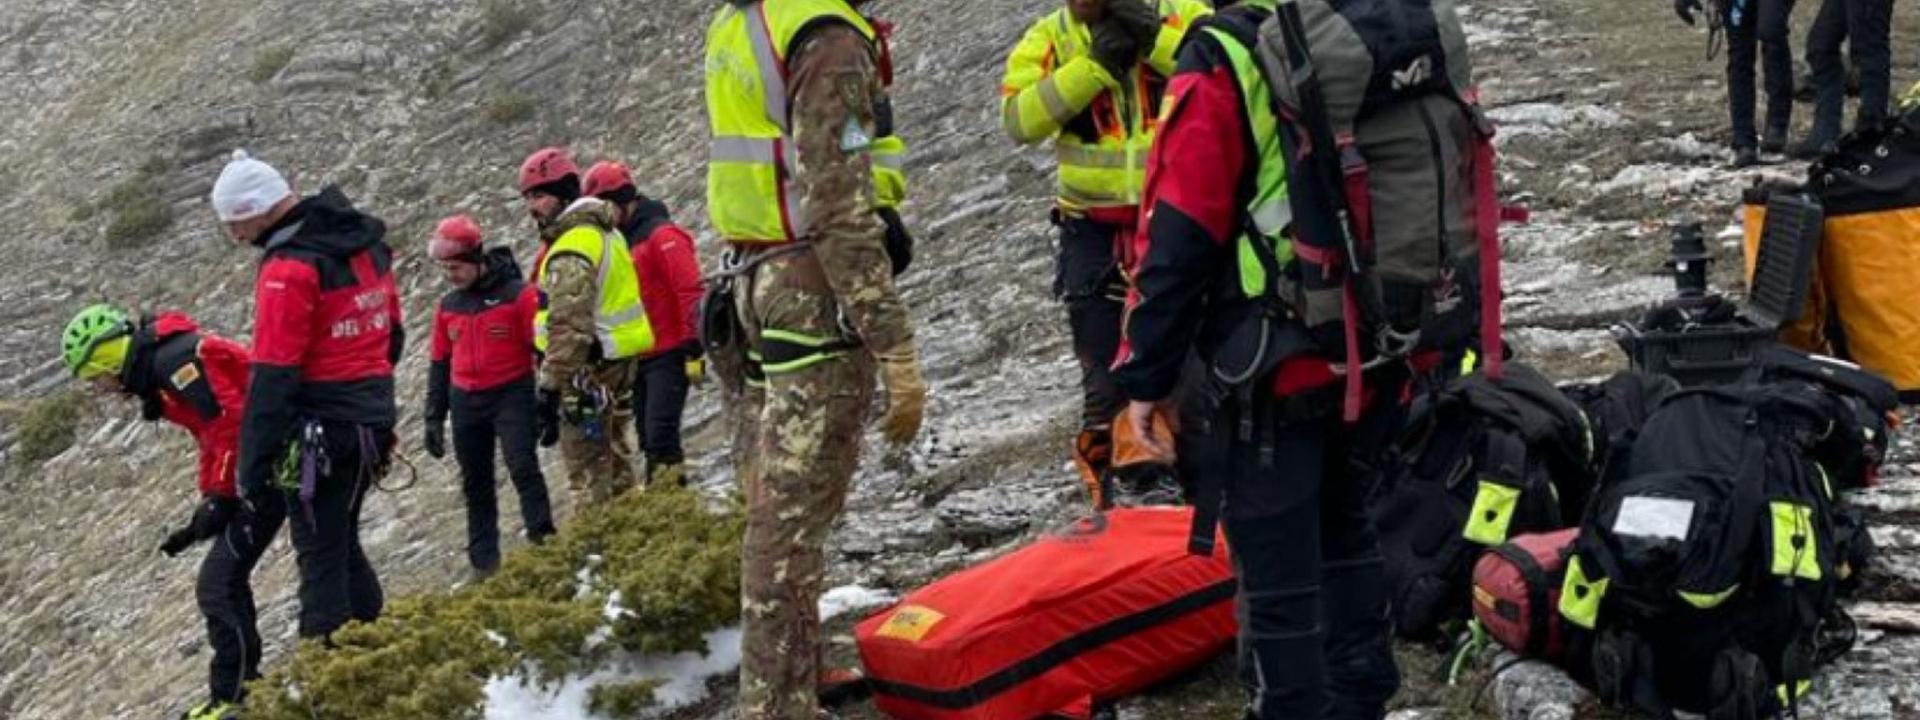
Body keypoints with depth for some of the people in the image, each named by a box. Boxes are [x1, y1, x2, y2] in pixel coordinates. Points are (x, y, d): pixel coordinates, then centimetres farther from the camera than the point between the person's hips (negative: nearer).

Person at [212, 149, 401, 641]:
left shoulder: (288, 271, -18)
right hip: (372, 426, 8)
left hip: (320, 434, -8)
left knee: (321, 559, -2)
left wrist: (252, 468, -15)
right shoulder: (366, 245, 7)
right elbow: (392, 335, 17)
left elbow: (272, 378, -19)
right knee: (343, 544, 20)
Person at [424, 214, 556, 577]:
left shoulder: (518, 295, -9)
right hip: (465, 404, 6)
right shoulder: (447, 307, 8)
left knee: (523, 468, -19)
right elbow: (439, 365, 16)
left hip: (511, 396, -5)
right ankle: (484, 562, 15)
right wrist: (434, 417, 14)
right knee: (476, 485, 9)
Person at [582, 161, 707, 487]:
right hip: (639, 359, 8)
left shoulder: (661, 235, -10)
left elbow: (691, 292, -16)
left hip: (668, 356, -8)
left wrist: (694, 349, -20)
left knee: (661, 435, -15)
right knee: (649, 438, 8)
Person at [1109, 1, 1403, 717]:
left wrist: (1146, 375, -11)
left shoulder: (1224, 65, -15)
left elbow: (1179, 240, -18)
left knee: (1276, 565, 1)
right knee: (1343, 532, 23)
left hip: (1273, 369, -8)